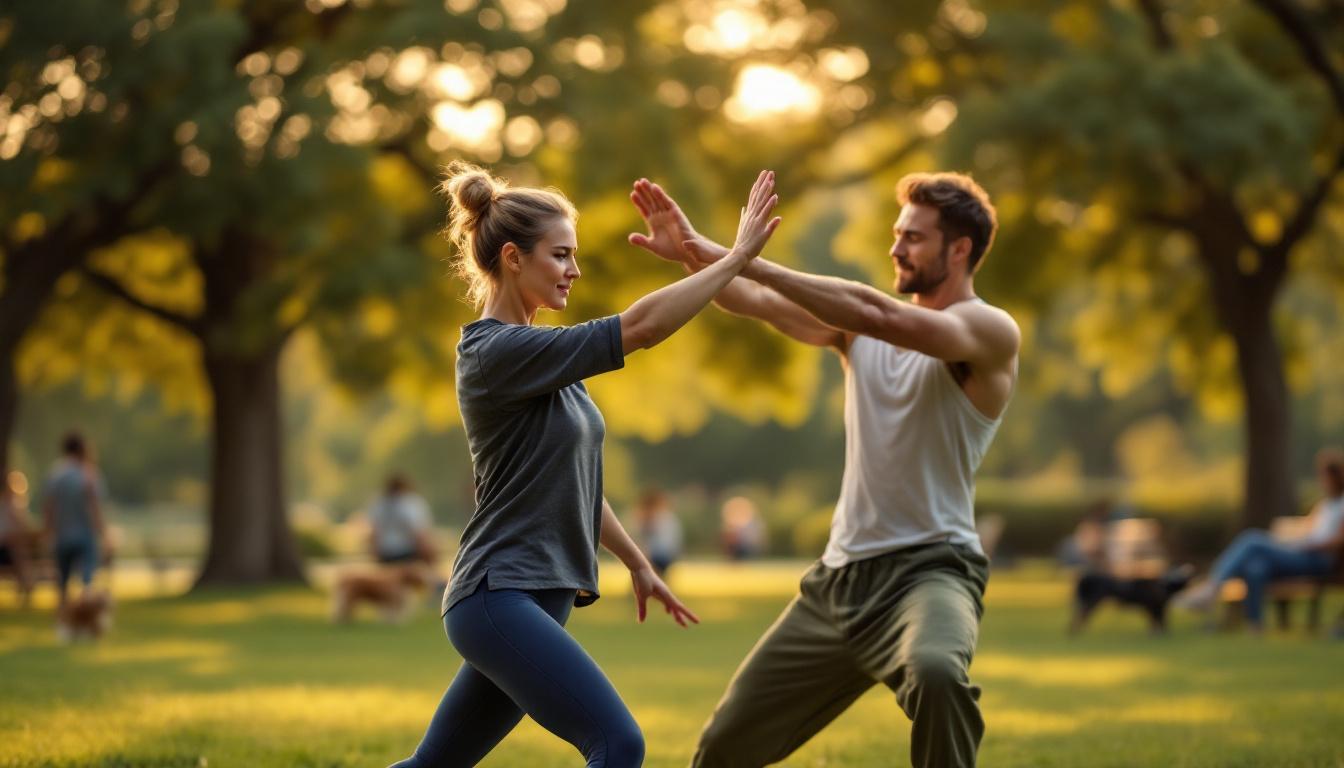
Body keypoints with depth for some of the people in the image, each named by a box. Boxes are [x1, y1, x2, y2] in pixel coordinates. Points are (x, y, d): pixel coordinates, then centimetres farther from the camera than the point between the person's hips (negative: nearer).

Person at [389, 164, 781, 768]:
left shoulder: (540, 353, 14)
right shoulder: (497, 353, -15)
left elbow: (573, 477, 22)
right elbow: (641, 327, -20)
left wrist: (635, 563, 25)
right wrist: (739, 254, -16)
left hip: (540, 599, 10)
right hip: (500, 598, -10)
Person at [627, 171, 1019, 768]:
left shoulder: (991, 331, -9)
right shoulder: (861, 324, 11)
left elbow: (878, 316, -25)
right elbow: (763, 305, -3)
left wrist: (748, 261, -27)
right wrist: (691, 254, -22)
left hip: (929, 568, -7)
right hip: (840, 577, 7)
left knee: (937, 672, -41)